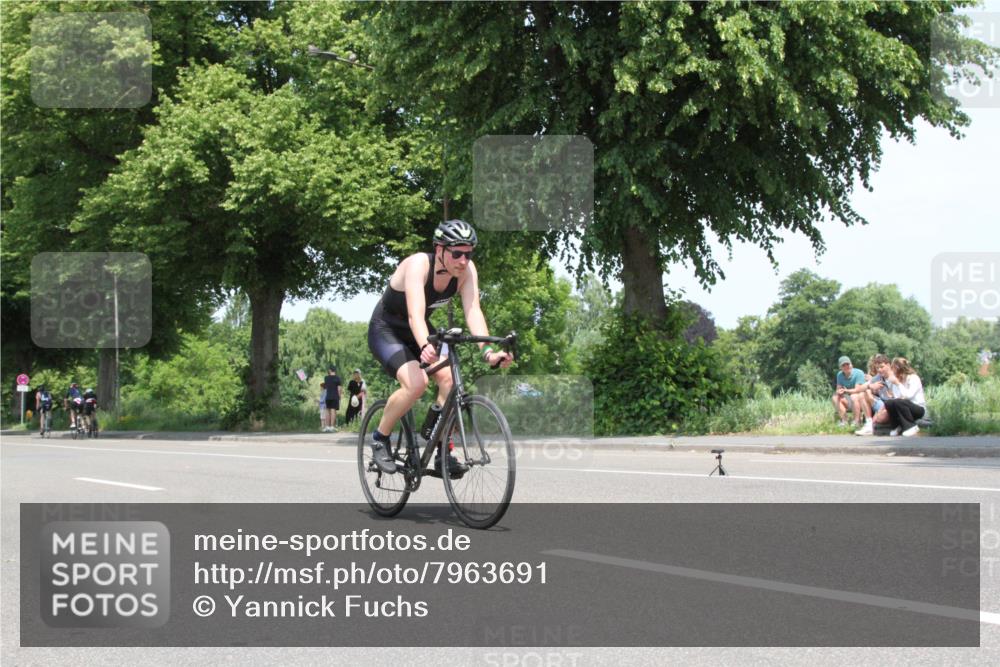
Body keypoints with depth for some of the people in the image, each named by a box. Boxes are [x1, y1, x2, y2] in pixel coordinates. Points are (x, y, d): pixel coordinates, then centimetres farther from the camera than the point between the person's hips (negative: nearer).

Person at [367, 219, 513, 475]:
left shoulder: (467, 270, -17)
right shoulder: (418, 265, -33)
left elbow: (473, 310, -27)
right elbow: (415, 313, -46)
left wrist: (487, 351, -43)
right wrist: (425, 347, -64)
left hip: (417, 332, 6)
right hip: (386, 331, -6)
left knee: (449, 378, -17)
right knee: (416, 383, -28)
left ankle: (443, 453, -4)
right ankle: (380, 438, -5)